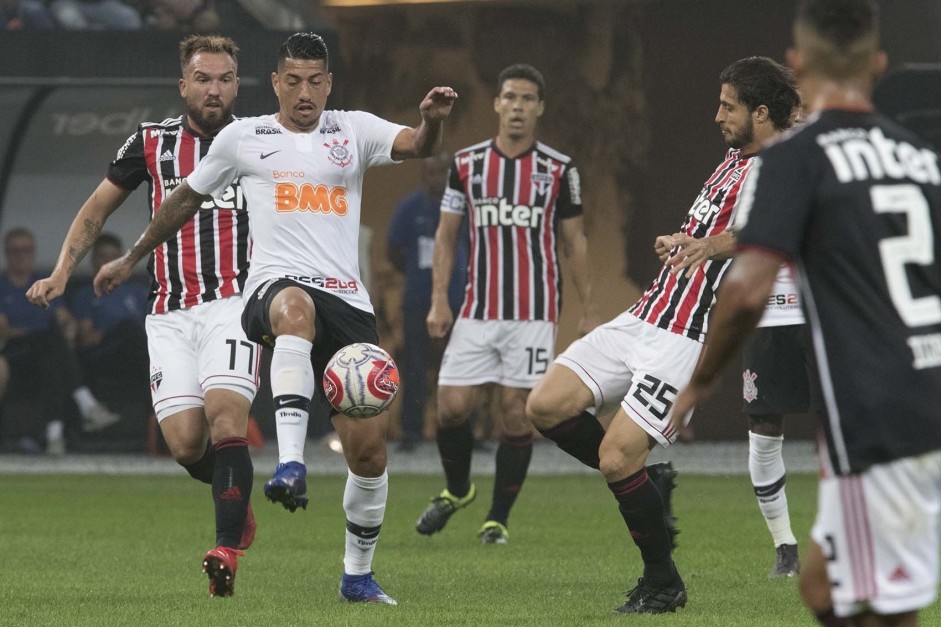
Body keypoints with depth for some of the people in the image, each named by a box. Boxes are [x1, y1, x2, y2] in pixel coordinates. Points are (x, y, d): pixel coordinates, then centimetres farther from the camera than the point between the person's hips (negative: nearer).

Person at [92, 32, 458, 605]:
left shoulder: (354, 130, 12)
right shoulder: (243, 138, 12)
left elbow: (416, 147, -6)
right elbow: (187, 199, 25)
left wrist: (432, 122, -30)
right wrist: (131, 259, 33)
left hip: (348, 299, 2)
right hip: (276, 286, -2)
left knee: (369, 446, -2)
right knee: (296, 307, -43)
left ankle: (358, 576, 18)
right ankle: (291, 466, -54)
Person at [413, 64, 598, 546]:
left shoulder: (559, 169, 2)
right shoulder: (467, 164, 5)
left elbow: (574, 242, 8)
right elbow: (445, 235, 9)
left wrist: (588, 311, 5)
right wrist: (438, 301, -1)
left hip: (534, 313, -1)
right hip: (477, 311, 1)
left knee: (517, 412, -4)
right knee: (451, 406, -5)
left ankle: (498, 518, 8)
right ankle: (457, 490, 23)